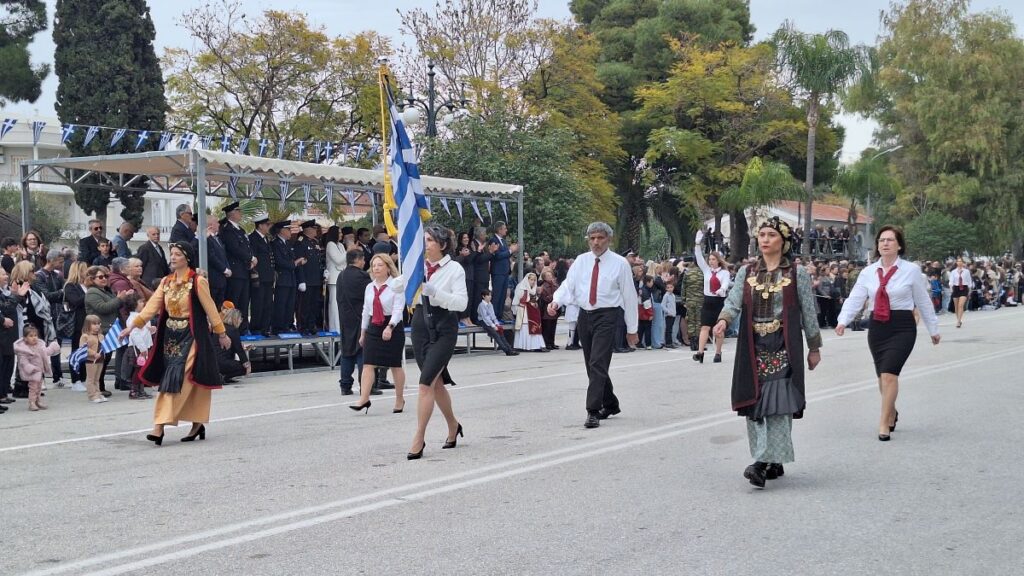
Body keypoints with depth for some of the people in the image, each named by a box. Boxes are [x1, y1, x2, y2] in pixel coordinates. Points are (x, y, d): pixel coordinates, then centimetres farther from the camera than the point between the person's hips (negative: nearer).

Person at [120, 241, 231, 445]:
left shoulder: (198, 282, -7)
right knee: (188, 382, 8)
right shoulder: (166, 282, 9)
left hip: (191, 337, -6)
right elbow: (152, 306, 2)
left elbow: (210, 308, -5)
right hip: (171, 337, 6)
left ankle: (160, 426, -14)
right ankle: (198, 425, 16)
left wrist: (221, 333, -1)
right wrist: (133, 325, -8)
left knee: (177, 379, -12)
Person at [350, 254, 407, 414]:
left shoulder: (396, 286, -8)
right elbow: (366, 311, 16)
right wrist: (362, 333, 17)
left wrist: (390, 327, -29)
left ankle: (400, 399, 21)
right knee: (368, 364, -7)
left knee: (395, 365, 6)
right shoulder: (369, 287, 10)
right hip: (373, 328, 5)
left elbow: (398, 310, -16)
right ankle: (364, 399, -10)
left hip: (393, 327, -5)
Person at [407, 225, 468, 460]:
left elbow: (461, 302, -15)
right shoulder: (418, 266, 6)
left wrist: (432, 291, -24)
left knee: (426, 383, -14)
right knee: (436, 382, 16)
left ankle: (419, 438, -8)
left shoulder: (454, 269, -7)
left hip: (444, 328, -5)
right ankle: (453, 426, 36)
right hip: (421, 325, 5)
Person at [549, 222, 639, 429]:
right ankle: (610, 405, 32)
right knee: (592, 366, 13)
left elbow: (629, 296, 1)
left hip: (607, 316, -5)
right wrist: (556, 301, -20)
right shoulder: (581, 261, 9)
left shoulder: (620, 263, -1)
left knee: (597, 364, -15)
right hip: (585, 316, 5)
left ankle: (593, 412, -13)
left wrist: (632, 329, 1)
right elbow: (568, 285, 2)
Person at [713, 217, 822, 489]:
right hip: (753, 348, 4)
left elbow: (808, 313, 6)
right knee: (753, 403, 3)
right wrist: (723, 320, -20)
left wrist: (814, 348, 7)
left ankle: (765, 462, -15)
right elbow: (733, 301, 1)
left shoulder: (797, 274, 2)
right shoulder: (746, 272, 10)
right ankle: (774, 463, 15)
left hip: (783, 347, -3)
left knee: (778, 404, -12)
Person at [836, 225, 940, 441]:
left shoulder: (911, 270, -2)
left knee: (889, 373, -16)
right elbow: (855, 299, -1)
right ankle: (891, 413, 38)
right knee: (882, 376, 13)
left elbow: (923, 302, 5)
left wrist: (933, 329, 12)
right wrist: (843, 321, -17)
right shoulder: (868, 272, 5)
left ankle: (884, 423, -8)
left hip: (902, 327, -4)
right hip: (877, 327, 4)